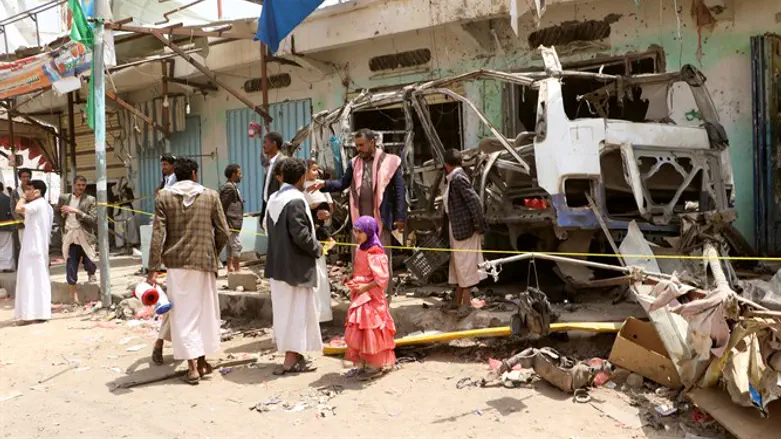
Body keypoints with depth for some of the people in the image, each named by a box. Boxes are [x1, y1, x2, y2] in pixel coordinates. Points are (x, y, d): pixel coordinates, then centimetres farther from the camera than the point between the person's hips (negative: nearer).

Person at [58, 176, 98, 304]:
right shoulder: (64, 198, 5)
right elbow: (57, 213, 22)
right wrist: (63, 227, 10)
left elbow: (93, 220, -14)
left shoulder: (90, 200, -4)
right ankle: (74, 293, 16)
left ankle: (91, 273, 35)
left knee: (90, 265, -2)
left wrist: (77, 211, -21)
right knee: (71, 268, 0)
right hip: (70, 240, 2)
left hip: (86, 239, -2)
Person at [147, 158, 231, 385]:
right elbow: (223, 232, -1)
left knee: (184, 312, 5)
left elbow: (158, 234, -5)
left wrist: (153, 269, -3)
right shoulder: (211, 196, -1)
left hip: (176, 262, 0)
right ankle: (202, 361, 21)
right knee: (205, 310, 13)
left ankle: (192, 366, 0)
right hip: (203, 261, 0)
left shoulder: (164, 197, -1)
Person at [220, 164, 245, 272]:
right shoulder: (229, 188, -15)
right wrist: (225, 223, -18)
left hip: (232, 223, 10)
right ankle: (237, 270, -6)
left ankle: (230, 268, 22)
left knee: (231, 247, 14)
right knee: (237, 246, -8)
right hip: (232, 223, -10)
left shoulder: (232, 187, 14)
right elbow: (223, 206, -19)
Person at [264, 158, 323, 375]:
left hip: (277, 263, 9)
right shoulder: (296, 200, -18)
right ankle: (291, 359, 4)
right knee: (297, 310, 0)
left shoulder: (273, 199, 8)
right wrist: (317, 249, -8)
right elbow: (300, 234, -23)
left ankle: (294, 354, 26)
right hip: (296, 265, -8)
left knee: (284, 309, 14)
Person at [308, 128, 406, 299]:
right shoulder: (354, 163, 10)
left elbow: (400, 190, -5)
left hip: (381, 218, -4)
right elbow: (343, 183, 9)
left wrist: (400, 217, -8)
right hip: (360, 218, 5)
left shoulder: (390, 161, -4)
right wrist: (324, 184, -9)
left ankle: (385, 292, 15)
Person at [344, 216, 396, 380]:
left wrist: (364, 288, -20)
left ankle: (375, 366, 11)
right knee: (360, 331, 13)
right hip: (360, 297, 9)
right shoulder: (360, 249, 8)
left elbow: (382, 279, -21)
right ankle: (366, 364, 24)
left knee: (370, 330, -1)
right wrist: (352, 282, 5)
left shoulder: (375, 253, -19)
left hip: (371, 298, -9)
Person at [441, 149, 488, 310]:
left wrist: (480, 227, -21)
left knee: (464, 263, -3)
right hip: (455, 228, 10)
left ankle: (467, 302, 5)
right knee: (457, 263, 15)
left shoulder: (458, 178, -17)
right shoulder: (451, 179, 12)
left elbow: (474, 201, -22)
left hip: (465, 227, -10)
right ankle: (458, 300, 24)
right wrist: (444, 228, 21)